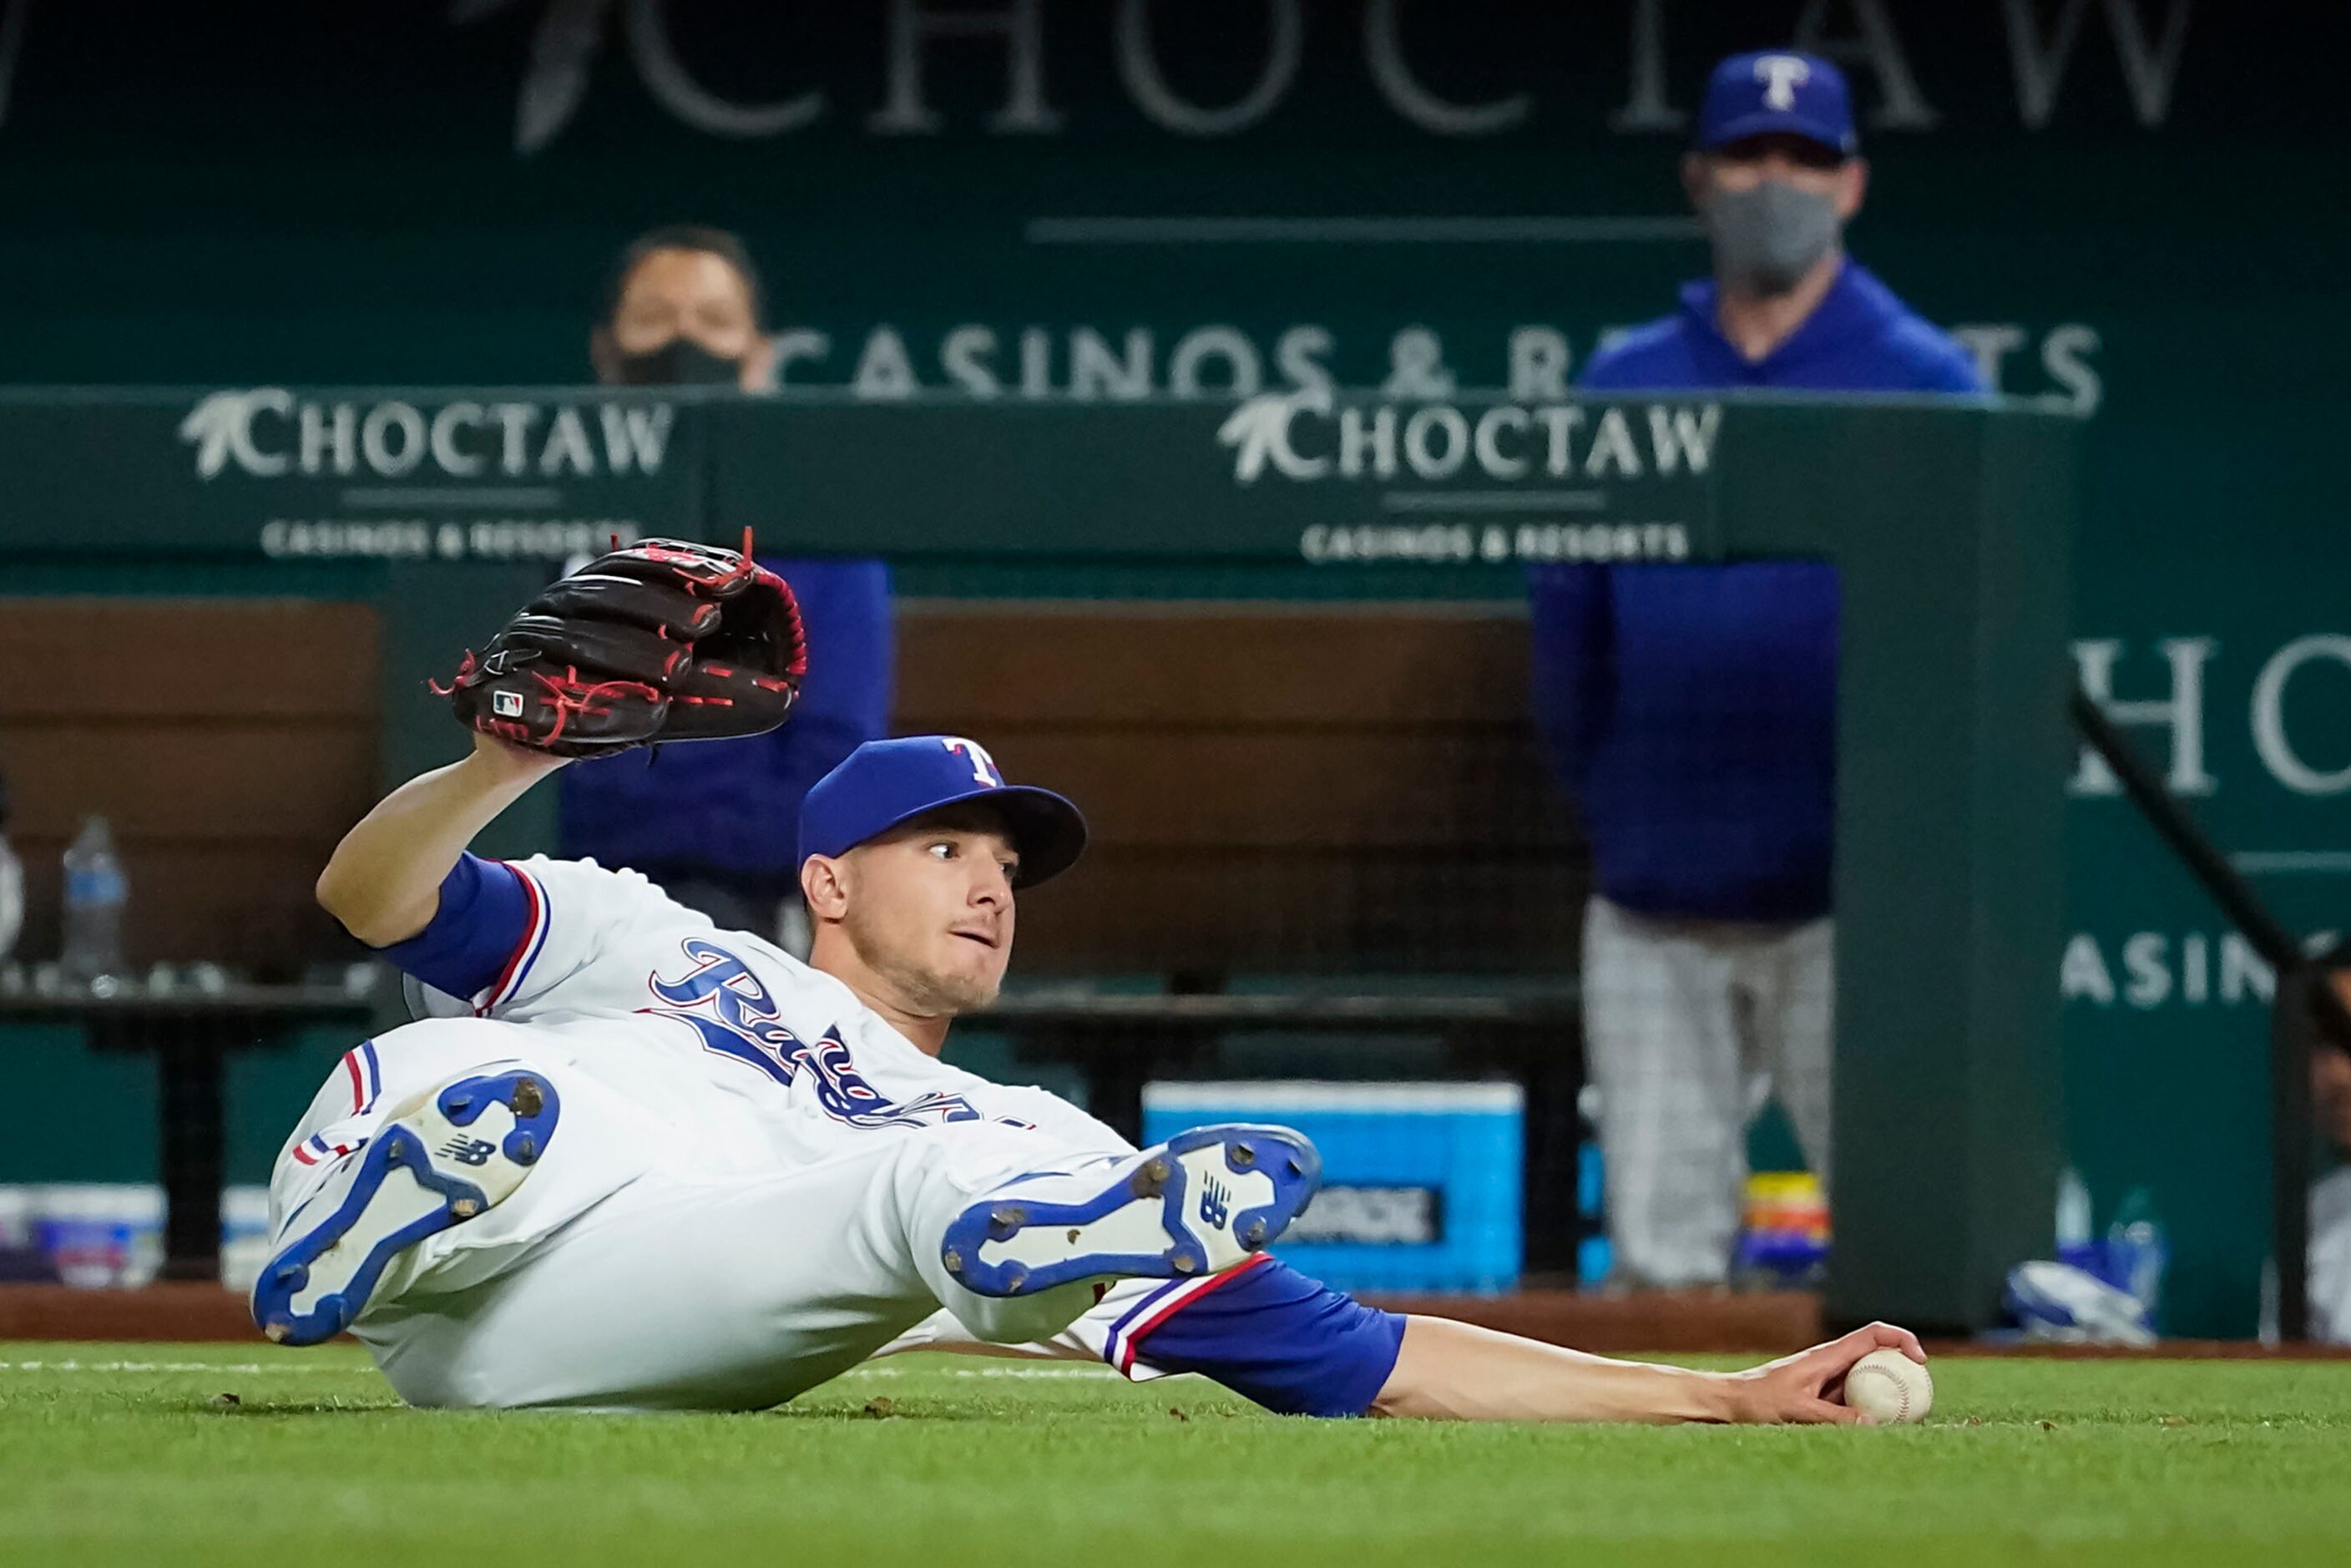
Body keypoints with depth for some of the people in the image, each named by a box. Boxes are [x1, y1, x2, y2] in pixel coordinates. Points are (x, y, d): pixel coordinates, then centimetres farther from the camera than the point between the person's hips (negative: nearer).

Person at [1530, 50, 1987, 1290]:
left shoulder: (1926, 385, 4)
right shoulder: (1623, 387, 12)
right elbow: (1567, 620, 11)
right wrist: (1600, 801, 1)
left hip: (1845, 901, -3)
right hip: (1657, 900, 3)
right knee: (1657, 1251, 4)